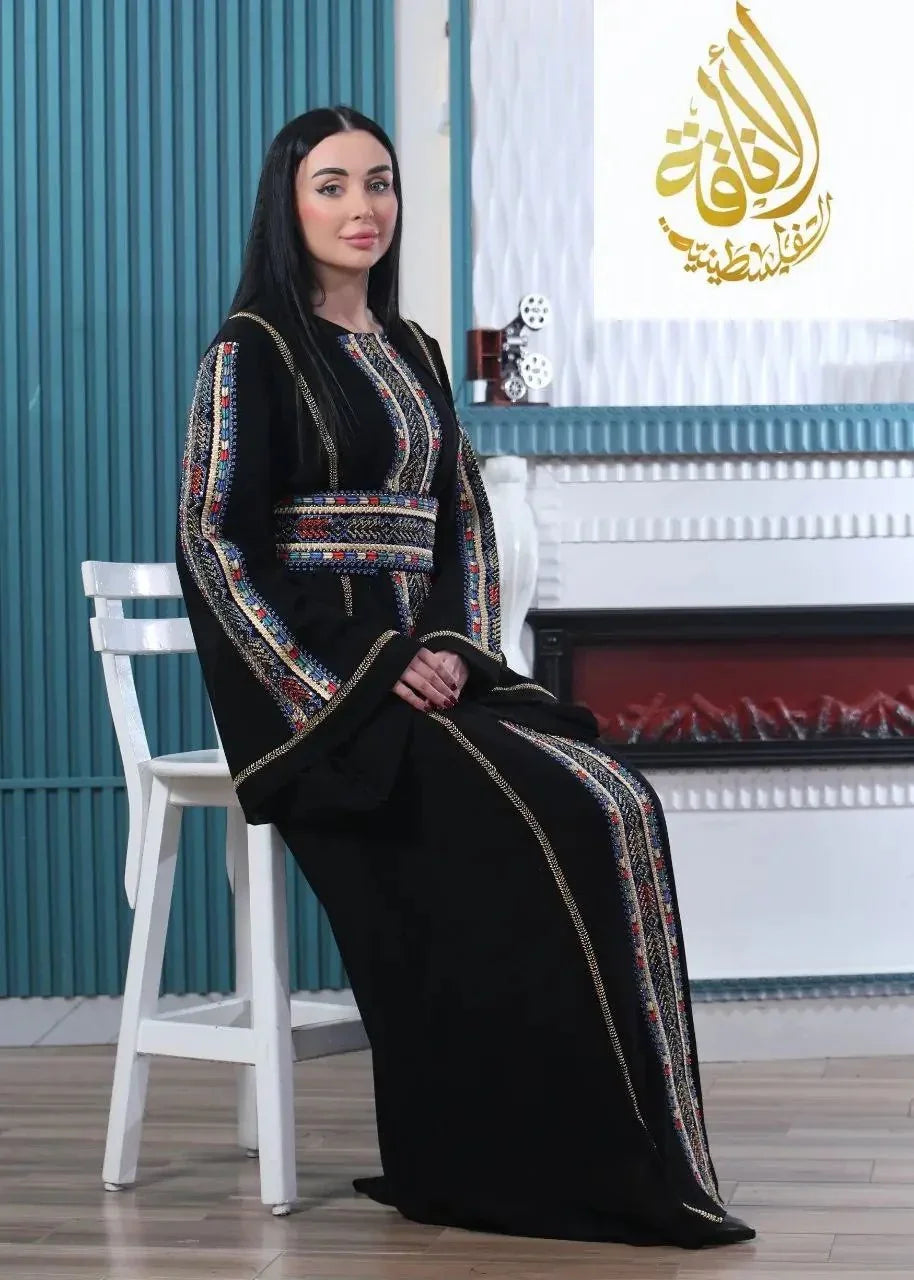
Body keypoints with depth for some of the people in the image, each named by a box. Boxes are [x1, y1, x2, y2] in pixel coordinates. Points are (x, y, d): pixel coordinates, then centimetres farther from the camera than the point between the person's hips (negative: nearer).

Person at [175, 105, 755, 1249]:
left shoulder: (412, 352, 19)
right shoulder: (253, 349, -2)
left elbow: (465, 522, 16)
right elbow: (213, 536, -10)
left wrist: (456, 650, -4)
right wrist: (348, 680, -17)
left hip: (418, 666, 6)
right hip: (308, 686, -6)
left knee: (617, 808, -18)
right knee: (538, 823, -26)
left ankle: (619, 1157, -18)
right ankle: (492, 1166, -18)